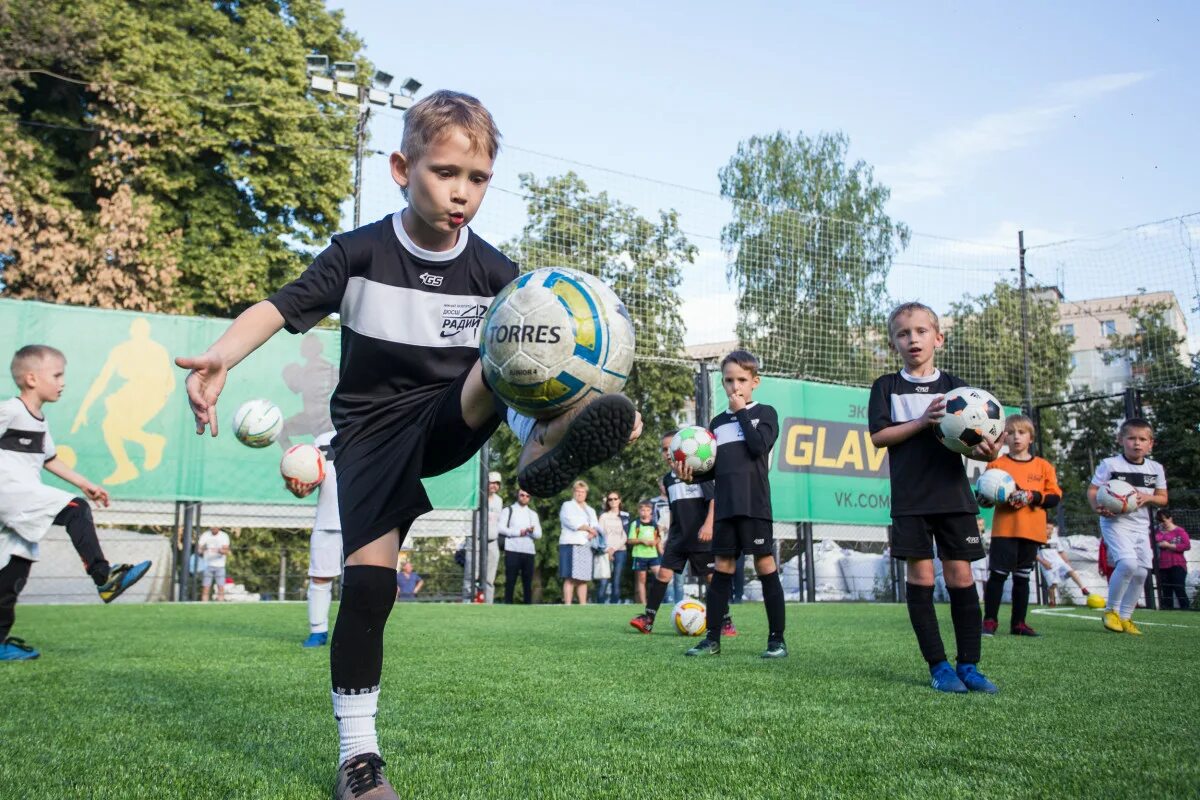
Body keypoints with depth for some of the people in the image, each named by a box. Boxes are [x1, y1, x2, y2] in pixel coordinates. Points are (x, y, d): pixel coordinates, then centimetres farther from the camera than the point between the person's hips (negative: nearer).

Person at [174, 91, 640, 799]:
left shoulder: (494, 272, -4)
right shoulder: (360, 254, -8)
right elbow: (281, 307, -8)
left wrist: (606, 405, -26)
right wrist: (221, 357, -27)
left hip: (451, 421, 2)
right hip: (373, 431, -1)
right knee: (369, 577, -12)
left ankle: (545, 448, -57)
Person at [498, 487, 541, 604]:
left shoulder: (533, 513, 20)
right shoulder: (509, 510, 10)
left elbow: (538, 534, 12)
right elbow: (501, 528, -4)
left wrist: (531, 531, -10)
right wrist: (518, 532, -9)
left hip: (529, 551, 3)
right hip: (512, 550, -3)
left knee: (528, 581, 2)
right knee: (510, 580, -3)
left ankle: (528, 604, 4)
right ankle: (508, 603, 0)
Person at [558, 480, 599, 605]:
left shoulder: (591, 510, 26)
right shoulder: (567, 506, 9)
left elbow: (596, 527, 12)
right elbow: (572, 522, -7)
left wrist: (593, 533, -10)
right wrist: (589, 529, -2)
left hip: (586, 546, 5)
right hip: (570, 544, -5)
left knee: (583, 579, 1)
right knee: (570, 578, -12)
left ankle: (583, 605, 1)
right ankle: (568, 605, -15)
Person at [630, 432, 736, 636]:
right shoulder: (668, 479, 14)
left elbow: (713, 498, -11)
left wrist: (709, 524, -23)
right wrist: (669, 534, 23)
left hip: (701, 536, -5)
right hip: (678, 536, 5)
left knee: (711, 577, -1)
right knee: (664, 572, -5)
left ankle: (726, 622, 9)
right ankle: (648, 617, -4)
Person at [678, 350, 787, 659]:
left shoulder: (765, 413, 5)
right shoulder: (717, 422, 17)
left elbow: (759, 446, -14)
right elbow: (712, 468, 17)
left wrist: (742, 412, -5)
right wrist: (690, 475, -2)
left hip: (755, 503, -4)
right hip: (724, 506, 5)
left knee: (765, 565, -3)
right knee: (722, 567, 5)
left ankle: (777, 639, 3)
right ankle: (712, 639, 9)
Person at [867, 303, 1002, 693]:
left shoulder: (954, 386, 10)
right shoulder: (887, 386, 6)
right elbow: (878, 436, -3)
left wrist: (985, 451, -15)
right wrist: (922, 422, -15)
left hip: (954, 495, 2)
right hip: (910, 498, -1)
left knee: (961, 576, 1)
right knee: (921, 577, -1)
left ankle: (969, 665, 9)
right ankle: (938, 666, 8)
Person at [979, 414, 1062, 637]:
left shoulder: (1044, 466, 7)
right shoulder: (997, 464, 3)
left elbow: (1055, 497, 4)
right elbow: (984, 498, 4)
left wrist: (1034, 497, -13)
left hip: (1032, 532, 2)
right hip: (1004, 530, -2)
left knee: (1022, 577, 10)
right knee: (997, 574, -5)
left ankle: (1018, 623, 16)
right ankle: (990, 621, 1)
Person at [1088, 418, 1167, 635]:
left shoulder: (1155, 468, 7)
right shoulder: (1109, 464, -7)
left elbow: (1163, 499, 12)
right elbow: (1092, 490, -6)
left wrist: (1148, 497, -10)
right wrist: (1098, 507, -27)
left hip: (1141, 525, 6)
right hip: (1115, 522, -6)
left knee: (1141, 572, 3)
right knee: (1128, 562, -24)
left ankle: (1125, 617, 19)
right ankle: (1111, 610, -5)